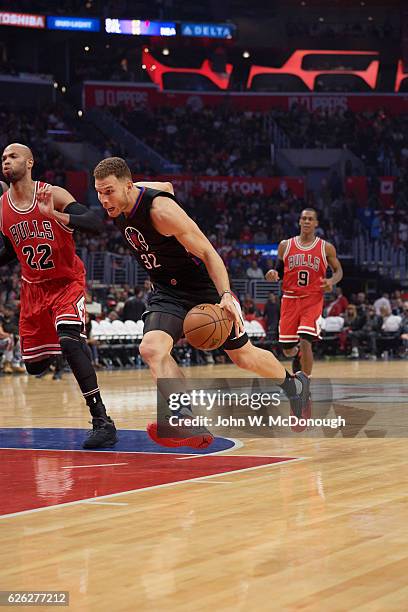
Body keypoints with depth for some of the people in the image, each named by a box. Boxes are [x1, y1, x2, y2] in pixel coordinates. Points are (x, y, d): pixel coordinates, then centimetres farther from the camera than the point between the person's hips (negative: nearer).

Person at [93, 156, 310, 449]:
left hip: (203, 286, -6)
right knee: (152, 349, -24)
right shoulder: (119, 208, -6)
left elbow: (208, 253, -25)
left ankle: (294, 384, 40)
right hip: (167, 293, 6)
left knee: (243, 356, 10)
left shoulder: (161, 210, -29)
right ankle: (188, 424, -33)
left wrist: (226, 295, -38)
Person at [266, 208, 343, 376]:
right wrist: (273, 275, -11)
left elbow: (338, 271, 10)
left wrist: (332, 281, -12)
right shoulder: (285, 245, 5)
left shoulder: (326, 248, 1)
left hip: (313, 299, -2)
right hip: (290, 298, 2)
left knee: (305, 341, -20)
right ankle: (298, 355, 40)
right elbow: (279, 270, 13)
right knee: (287, 349, 2)